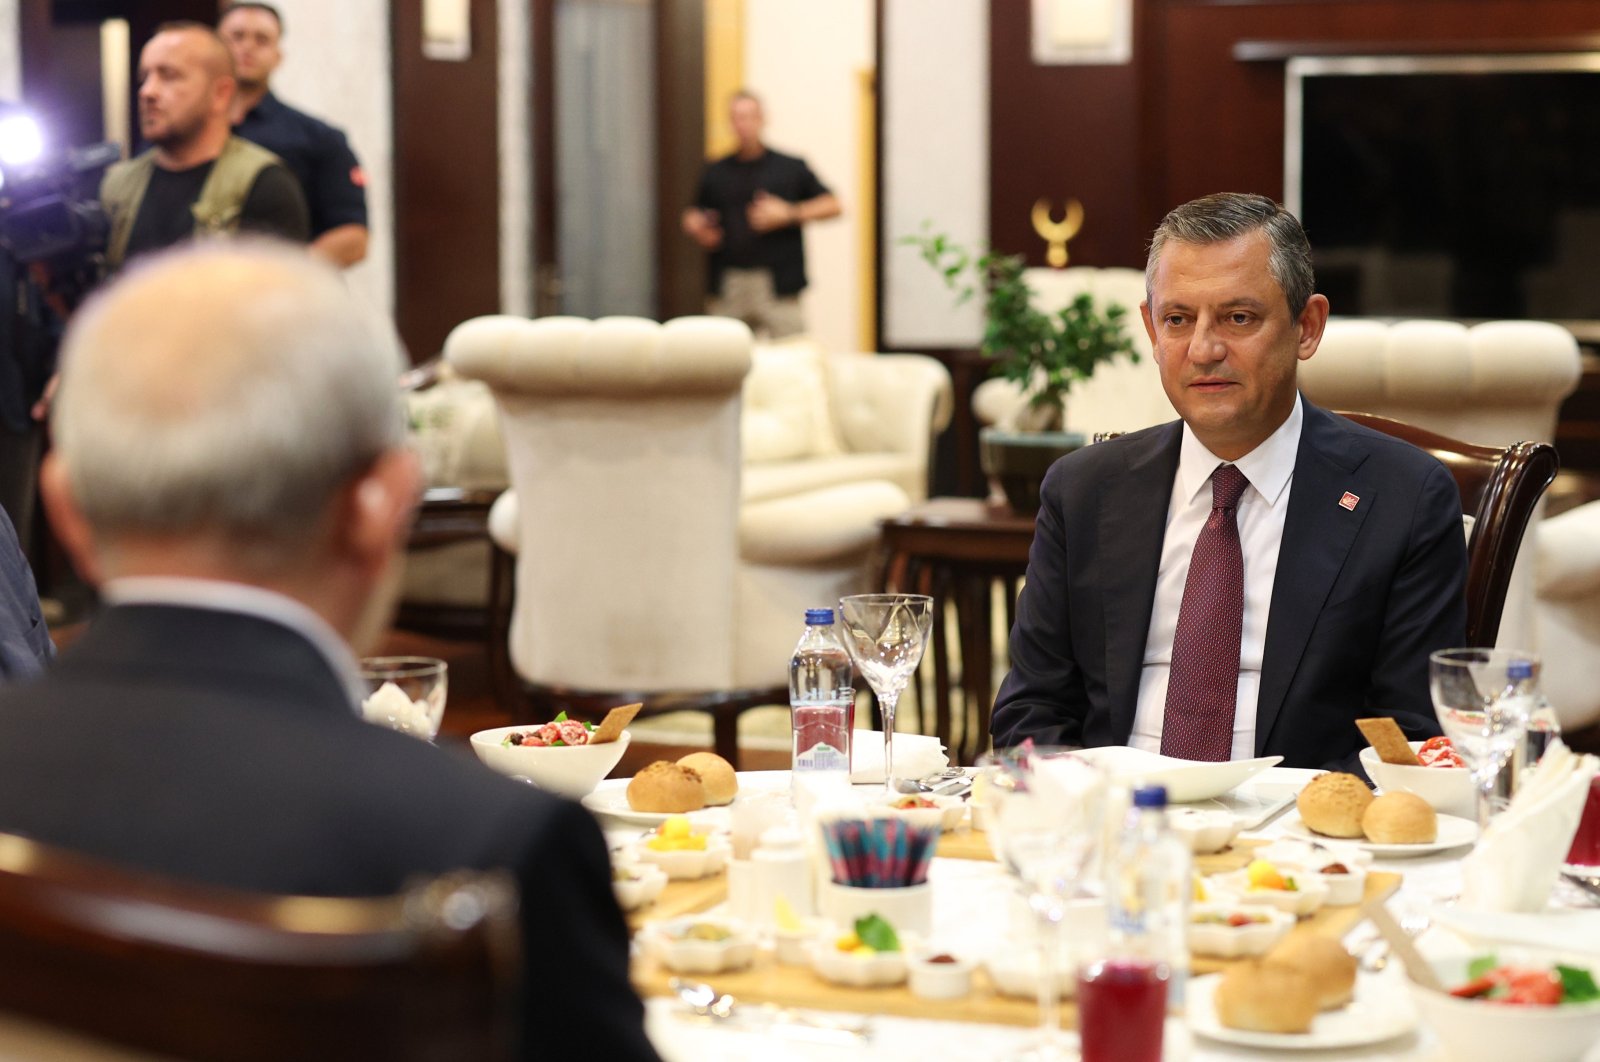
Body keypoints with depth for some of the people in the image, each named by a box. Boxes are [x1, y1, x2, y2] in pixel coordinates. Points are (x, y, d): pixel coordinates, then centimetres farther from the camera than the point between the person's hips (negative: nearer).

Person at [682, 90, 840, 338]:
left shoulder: (790, 168, 6)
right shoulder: (716, 173, 13)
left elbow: (832, 206, 3)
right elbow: (693, 215, 23)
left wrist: (789, 214, -9)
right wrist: (696, 229, 0)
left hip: (777, 285, -2)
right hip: (727, 289, 2)